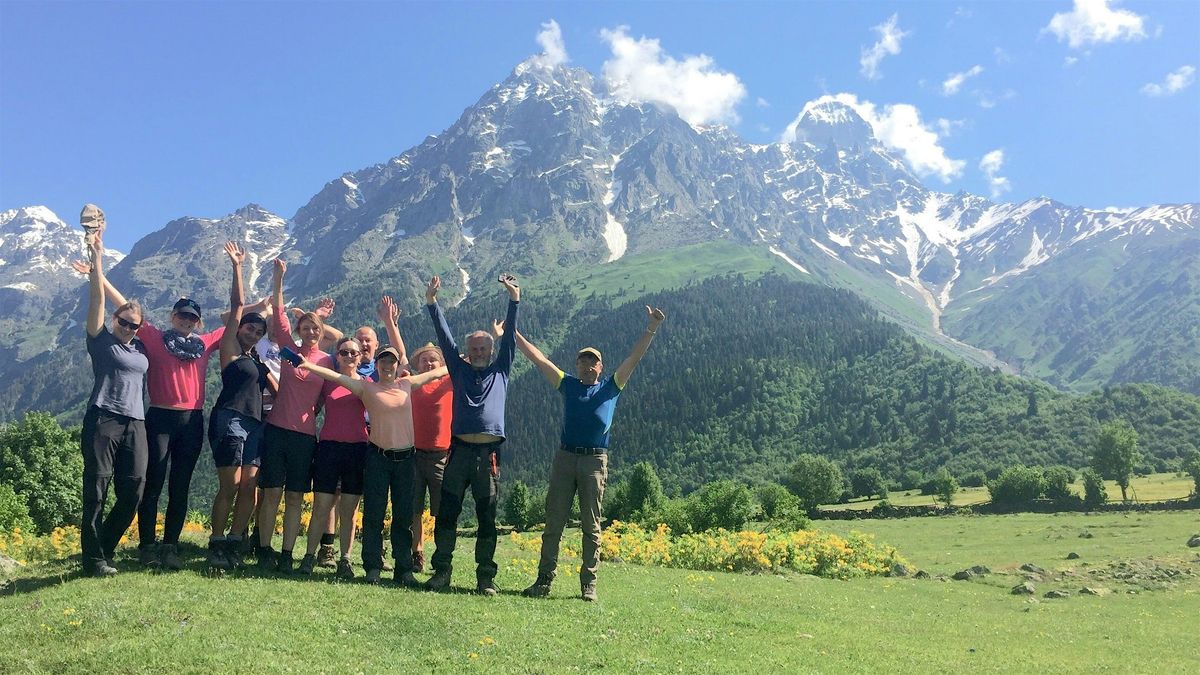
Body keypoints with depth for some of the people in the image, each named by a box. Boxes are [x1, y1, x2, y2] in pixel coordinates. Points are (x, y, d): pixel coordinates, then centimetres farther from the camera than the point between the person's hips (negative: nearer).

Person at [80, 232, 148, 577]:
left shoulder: (141, 348, 18)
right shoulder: (101, 340, 4)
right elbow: (97, 300, -2)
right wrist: (96, 260, -7)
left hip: (135, 423, 5)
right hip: (102, 420, -5)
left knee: (133, 490, 0)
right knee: (96, 489, -4)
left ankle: (104, 548, 17)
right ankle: (93, 559, 3)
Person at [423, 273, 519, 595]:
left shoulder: (500, 371, 14)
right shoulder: (460, 370, 14)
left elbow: (510, 337, 8)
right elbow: (444, 336, 9)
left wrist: (514, 300, 0)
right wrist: (432, 302, 1)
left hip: (489, 452, 0)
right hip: (459, 450, 1)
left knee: (487, 517, 3)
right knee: (446, 513, 1)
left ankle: (486, 577, 9)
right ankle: (441, 571, 10)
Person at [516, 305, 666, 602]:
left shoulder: (611, 387, 11)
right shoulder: (568, 385, 14)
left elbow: (633, 358, 4)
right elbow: (539, 359, 14)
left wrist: (651, 330, -5)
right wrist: (512, 333, 14)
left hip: (595, 460, -1)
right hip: (565, 457, 1)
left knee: (591, 526, 3)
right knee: (553, 522, 3)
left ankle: (588, 584, 8)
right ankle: (544, 580, 9)